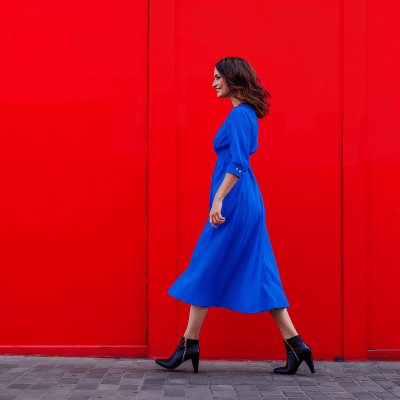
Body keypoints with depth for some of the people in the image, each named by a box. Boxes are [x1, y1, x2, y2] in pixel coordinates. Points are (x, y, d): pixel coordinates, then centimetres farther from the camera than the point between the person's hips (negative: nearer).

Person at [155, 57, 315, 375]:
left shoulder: (239, 115, -12)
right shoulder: (248, 114, 17)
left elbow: (238, 163, -21)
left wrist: (218, 200, -22)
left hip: (235, 203, -10)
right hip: (248, 204, 10)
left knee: (207, 269, -1)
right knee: (259, 275, 8)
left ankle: (189, 345, 8)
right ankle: (295, 344, 6)